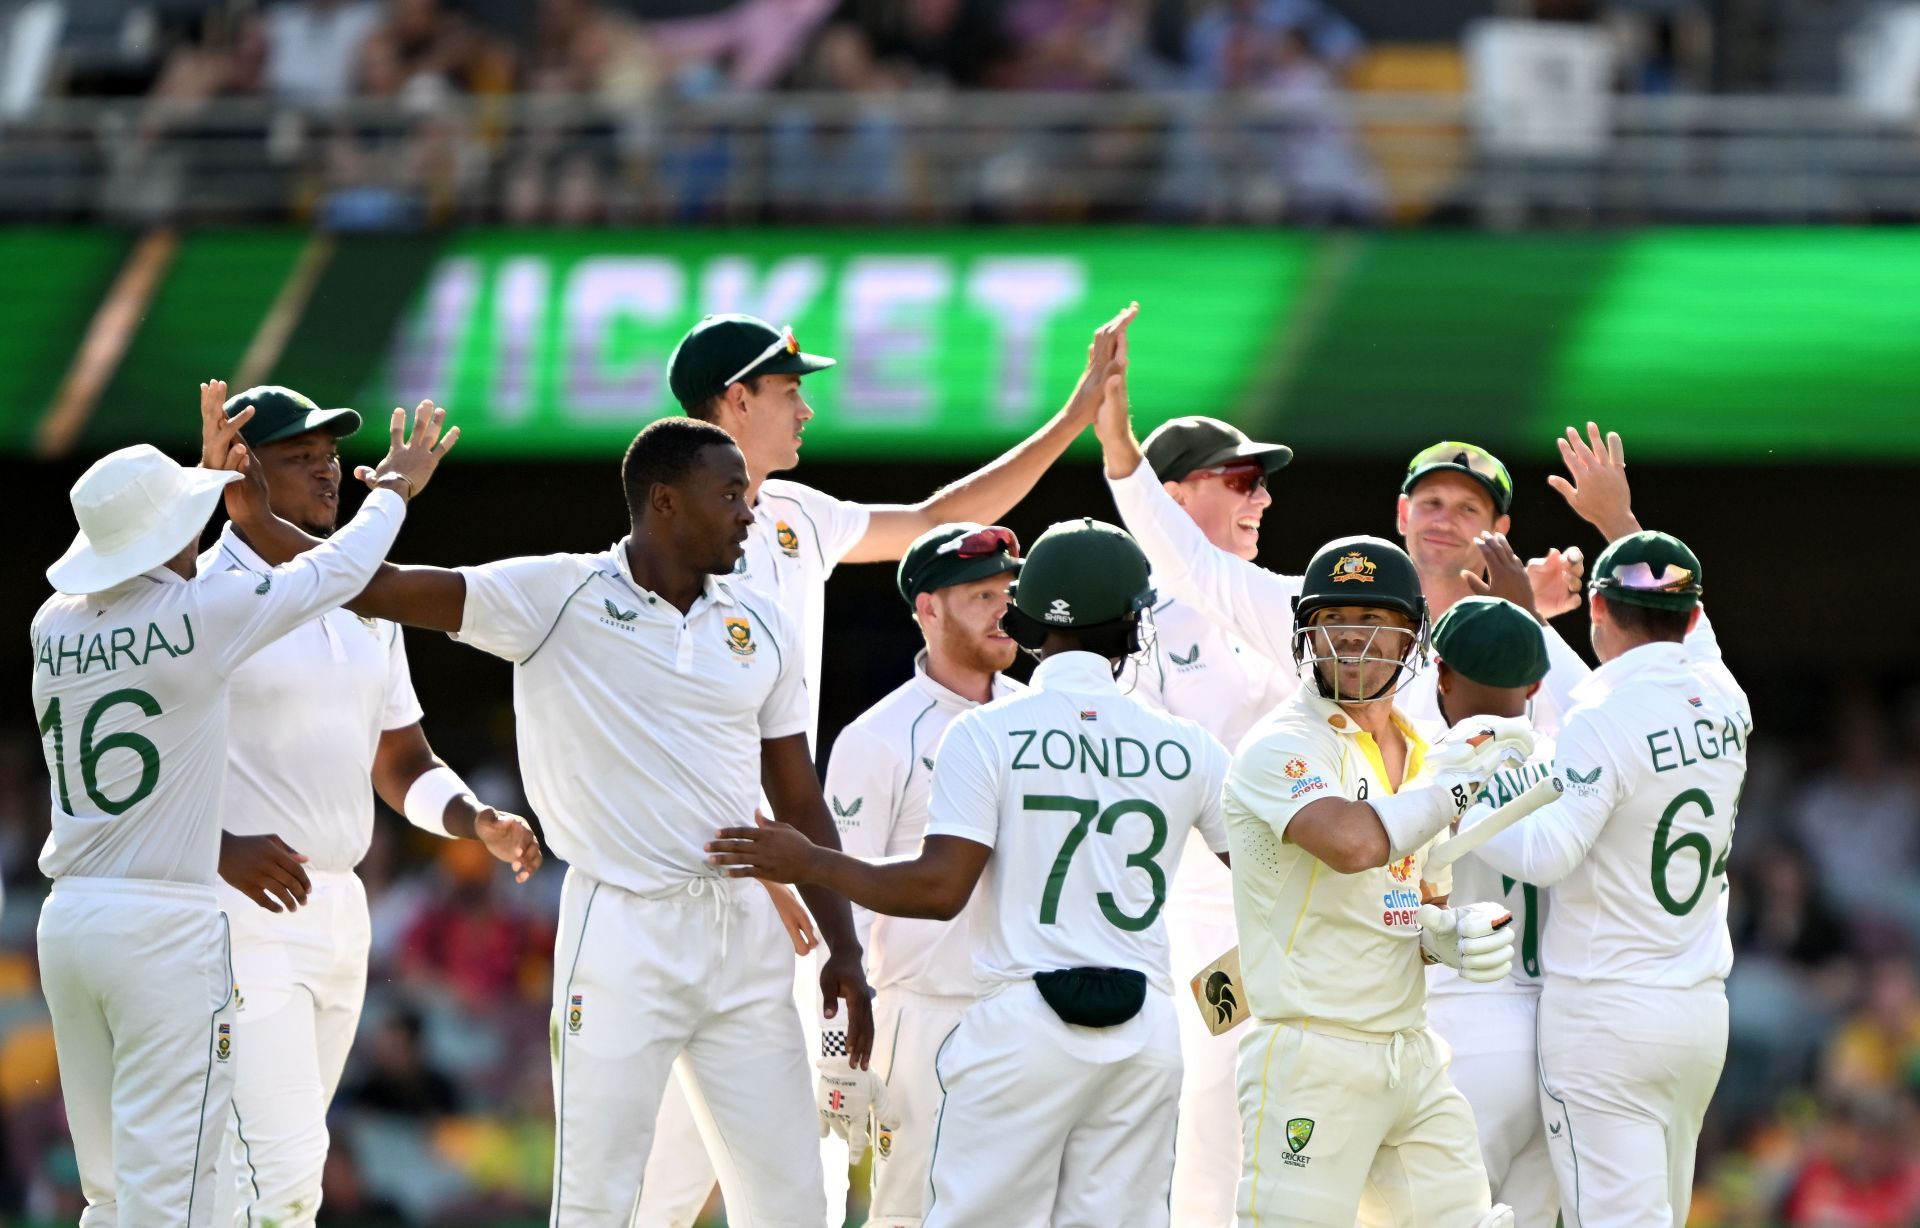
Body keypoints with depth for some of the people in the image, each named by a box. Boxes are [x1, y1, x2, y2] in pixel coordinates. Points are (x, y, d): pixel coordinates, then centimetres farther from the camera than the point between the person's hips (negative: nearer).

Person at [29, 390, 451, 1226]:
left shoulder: (55, 627, 7)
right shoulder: (198, 616, -9)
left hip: (67, 918, 6)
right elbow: (339, 571, 4)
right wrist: (393, 492, 23)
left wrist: (214, 486, 39)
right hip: (167, 926, -6)